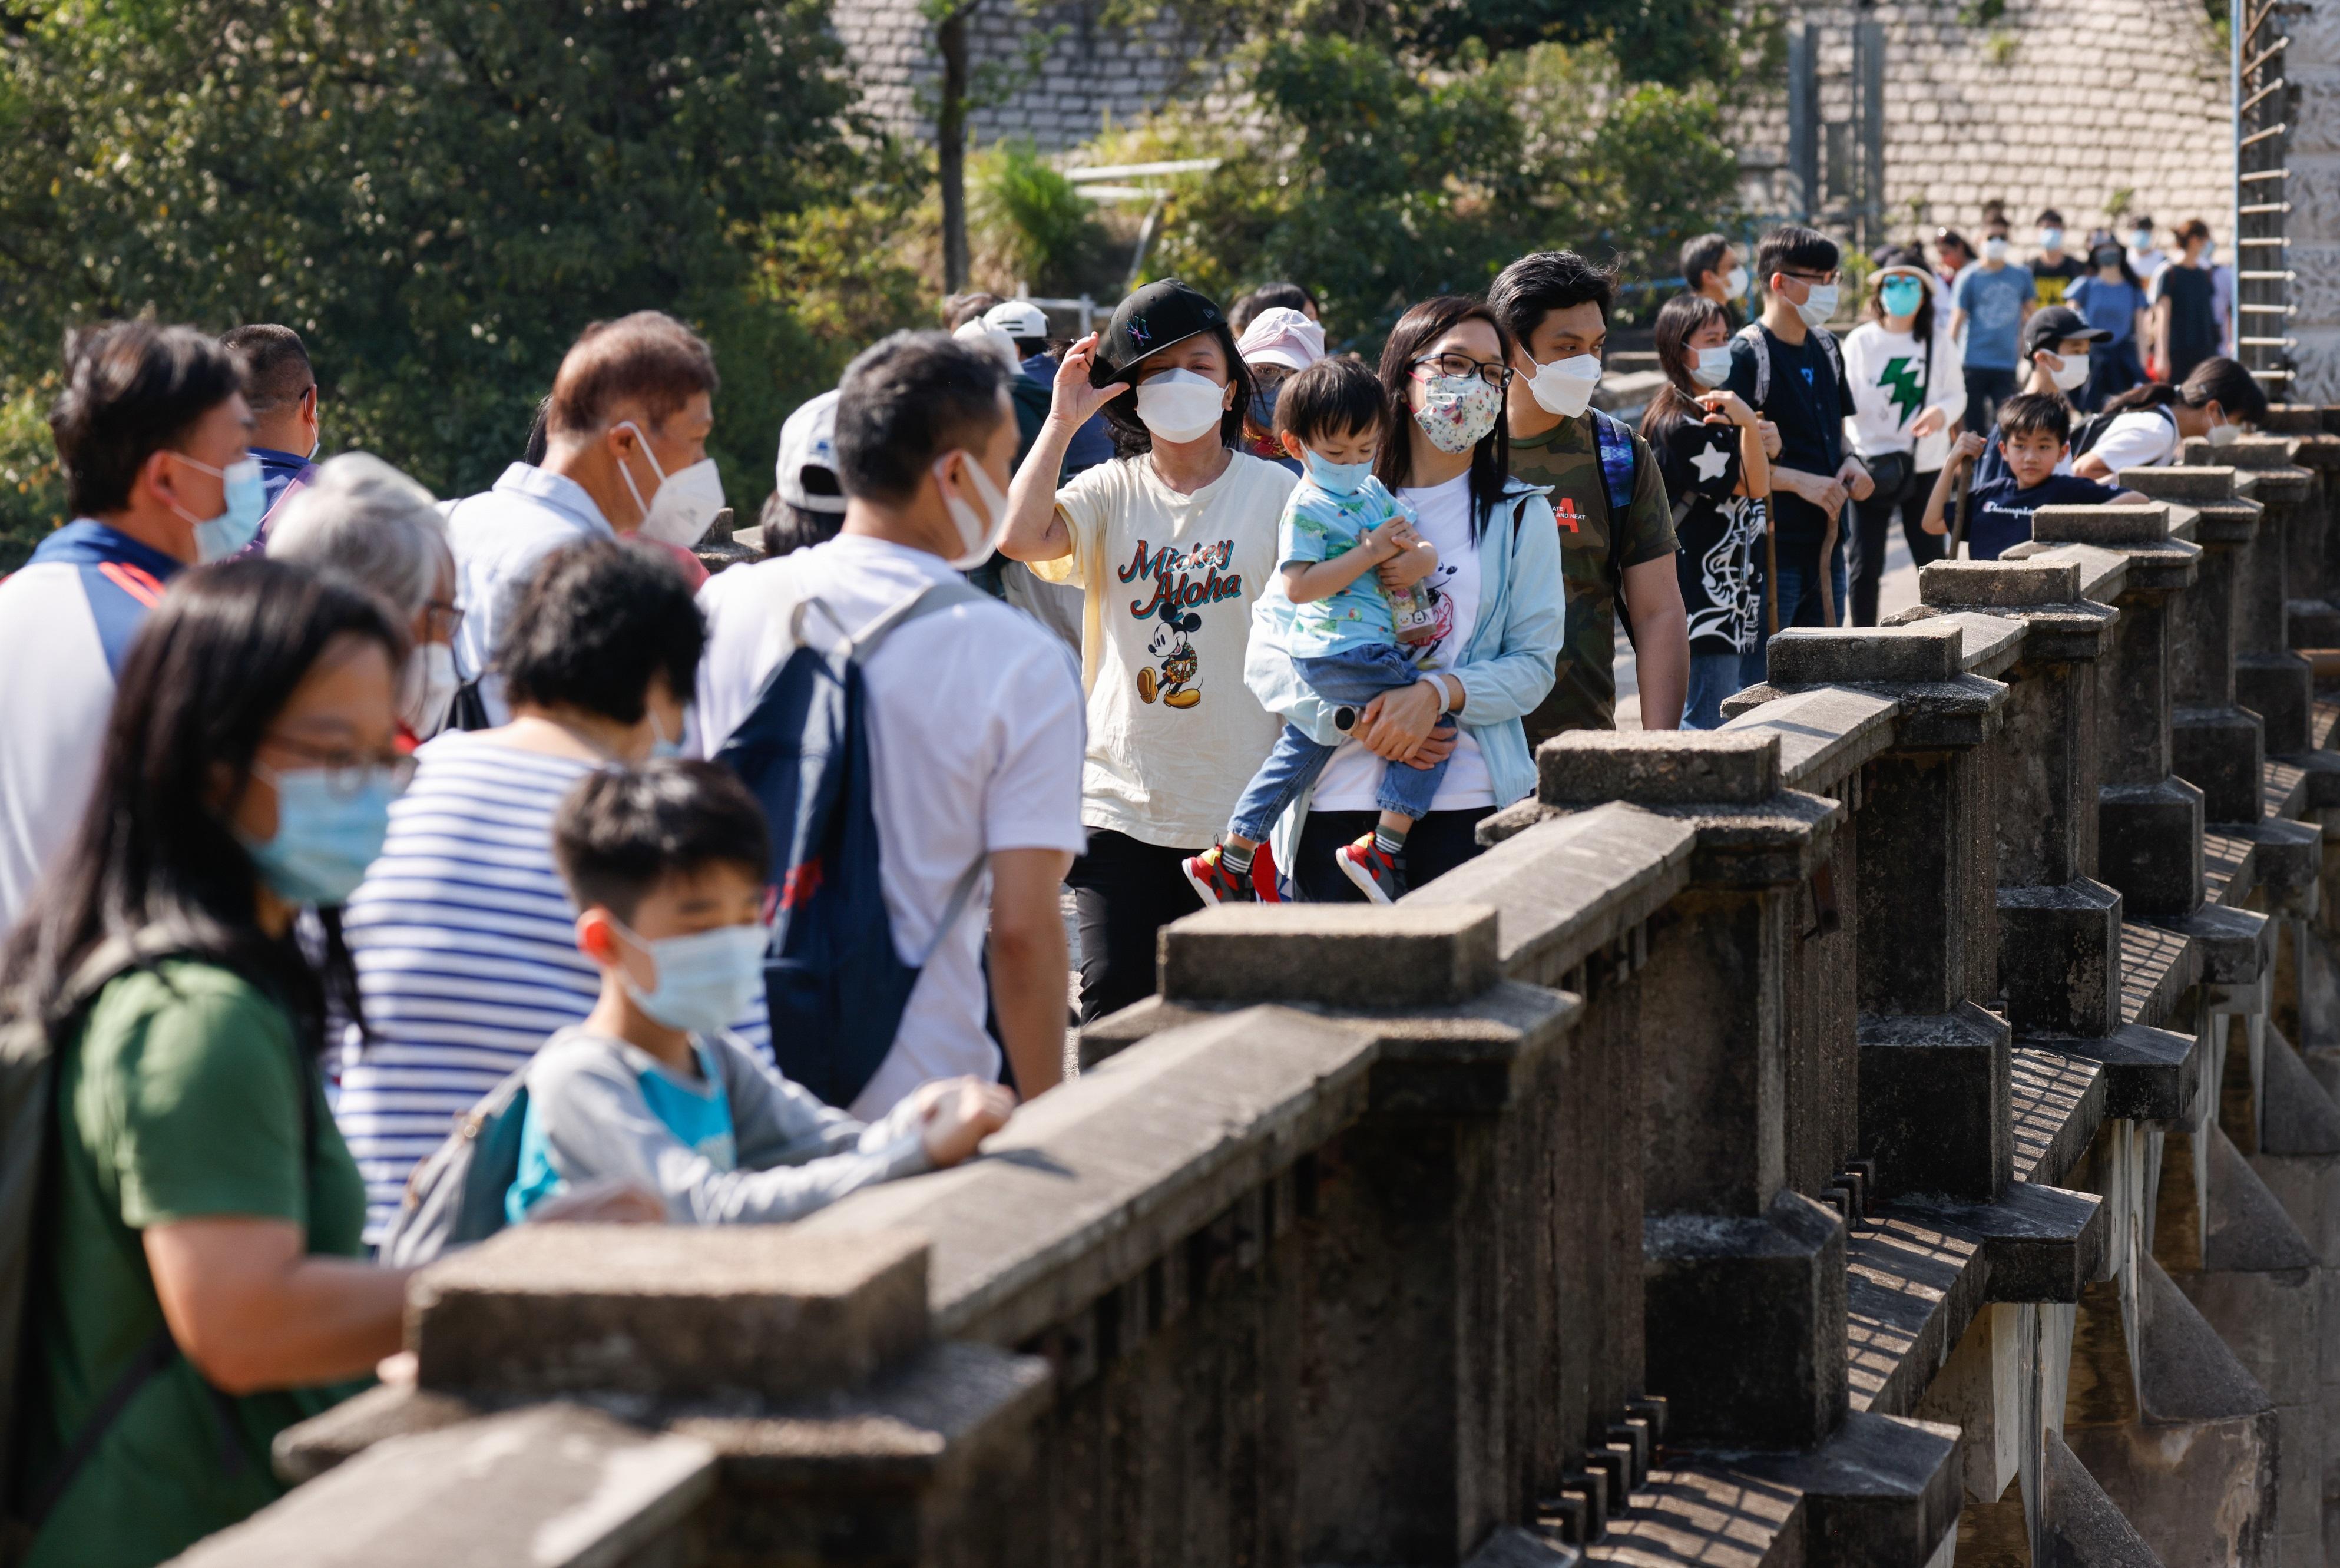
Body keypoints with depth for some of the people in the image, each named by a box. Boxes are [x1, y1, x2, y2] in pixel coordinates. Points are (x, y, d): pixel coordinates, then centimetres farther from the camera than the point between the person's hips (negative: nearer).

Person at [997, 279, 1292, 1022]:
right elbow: (1021, 536, -14)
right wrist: (1063, 421, -10)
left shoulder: (1274, 493, 3)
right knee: (1114, 1000, -5)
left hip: (1237, 804, -1)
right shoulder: (1112, 493, 4)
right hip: (1121, 800, 1)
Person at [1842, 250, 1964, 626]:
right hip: (1871, 464, -1)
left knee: (1932, 560, 4)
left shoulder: (1939, 342, 4)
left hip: (1925, 465, 1)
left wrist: (1942, 412, -18)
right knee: (1866, 566, 1)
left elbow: (1957, 395, 6)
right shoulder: (1861, 341, 2)